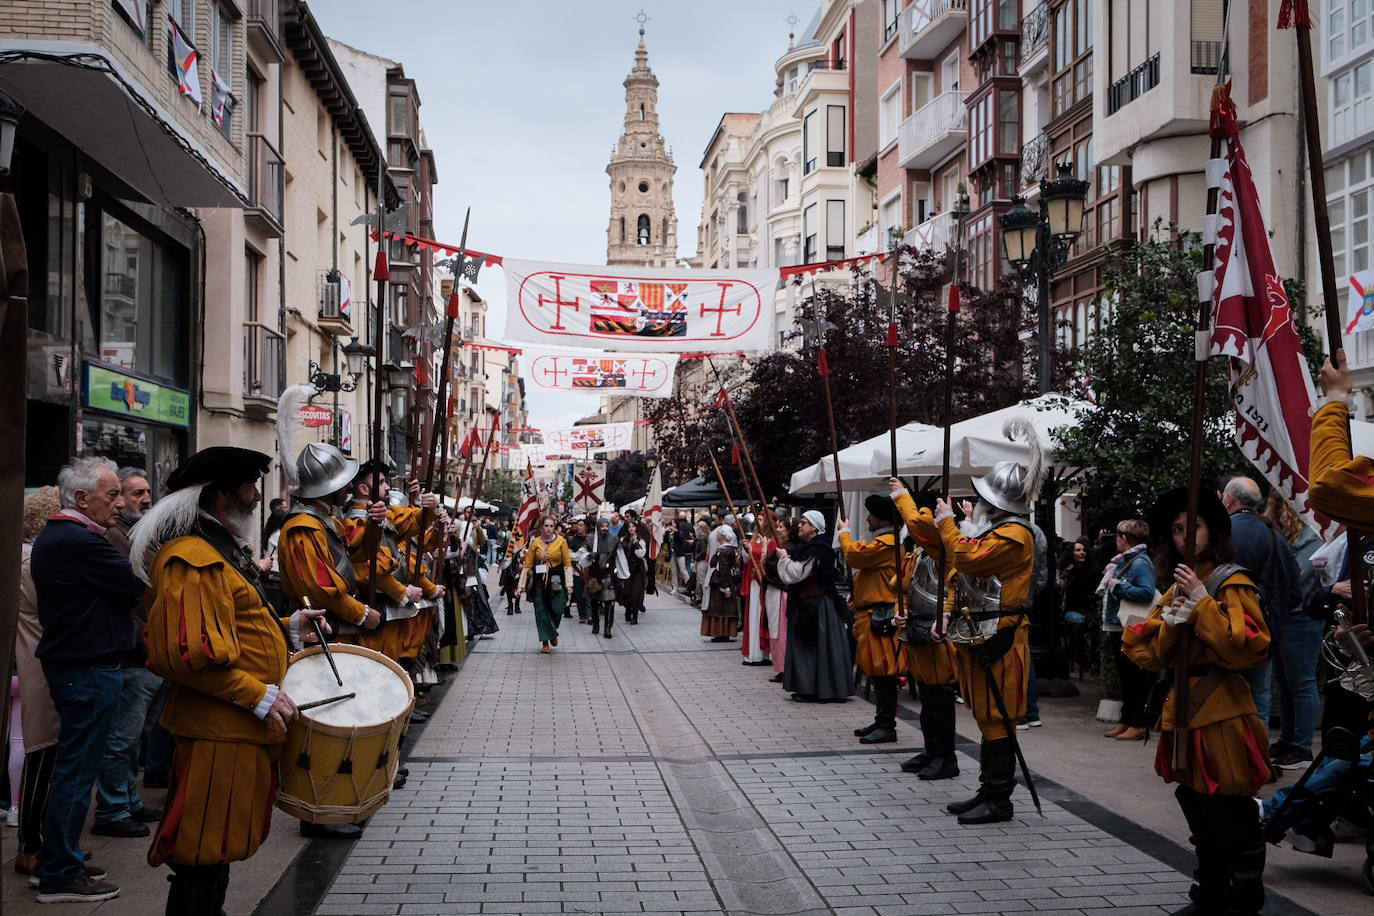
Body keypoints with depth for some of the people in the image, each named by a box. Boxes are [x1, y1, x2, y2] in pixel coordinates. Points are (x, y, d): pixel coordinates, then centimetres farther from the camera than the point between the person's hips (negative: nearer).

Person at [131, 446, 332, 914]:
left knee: (217, 852, 20)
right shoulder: (192, 560, -19)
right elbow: (187, 655, -27)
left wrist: (285, 627, 13)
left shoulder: (223, 550, 17)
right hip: (219, 735, -11)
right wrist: (260, 697, -23)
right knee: (204, 859, -2)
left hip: (239, 730, 11)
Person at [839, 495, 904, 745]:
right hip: (870, 614, 11)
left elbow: (854, 556, -24)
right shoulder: (881, 542, 20)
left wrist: (844, 533, -7)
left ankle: (887, 727, -4)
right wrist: (856, 597, 13)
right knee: (876, 671, 15)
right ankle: (881, 721, 23)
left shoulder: (887, 542, -16)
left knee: (882, 672, -8)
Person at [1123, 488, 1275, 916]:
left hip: (1223, 716, -8)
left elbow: (1248, 648, -21)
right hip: (1185, 714, 8)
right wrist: (1170, 622, -8)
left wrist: (1201, 603, -20)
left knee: (1233, 820, -3)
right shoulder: (1177, 587, 17)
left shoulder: (1232, 583, -7)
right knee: (1201, 818, 16)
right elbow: (1152, 655, 12)